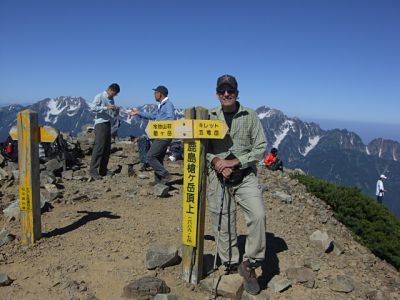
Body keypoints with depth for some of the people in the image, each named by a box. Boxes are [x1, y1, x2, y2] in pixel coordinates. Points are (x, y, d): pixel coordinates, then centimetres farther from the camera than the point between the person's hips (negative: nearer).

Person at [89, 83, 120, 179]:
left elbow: (114, 115, 24)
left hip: (108, 125, 8)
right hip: (100, 124, -8)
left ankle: (103, 170, 13)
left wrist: (116, 110, 2)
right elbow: (93, 107, -16)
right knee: (99, 147, -13)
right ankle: (93, 171, -12)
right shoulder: (99, 97, -1)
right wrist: (106, 107, -22)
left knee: (107, 148, 7)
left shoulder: (111, 99, 20)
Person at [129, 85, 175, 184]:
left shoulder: (168, 105, -14)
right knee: (158, 159, 13)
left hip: (163, 136, -10)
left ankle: (165, 175, -4)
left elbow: (171, 119, -27)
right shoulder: (161, 105, 17)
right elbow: (153, 116, 29)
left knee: (150, 157, -9)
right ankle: (158, 180, 21)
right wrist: (138, 113, 32)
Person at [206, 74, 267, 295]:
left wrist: (236, 161, -13)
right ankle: (231, 265, 27)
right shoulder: (210, 117, 5)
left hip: (245, 176, -1)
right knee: (223, 224, 7)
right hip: (218, 176, 1)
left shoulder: (250, 116, 2)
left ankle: (249, 264, 3)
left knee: (258, 215, -18)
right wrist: (215, 160, -14)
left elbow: (260, 147, -2)